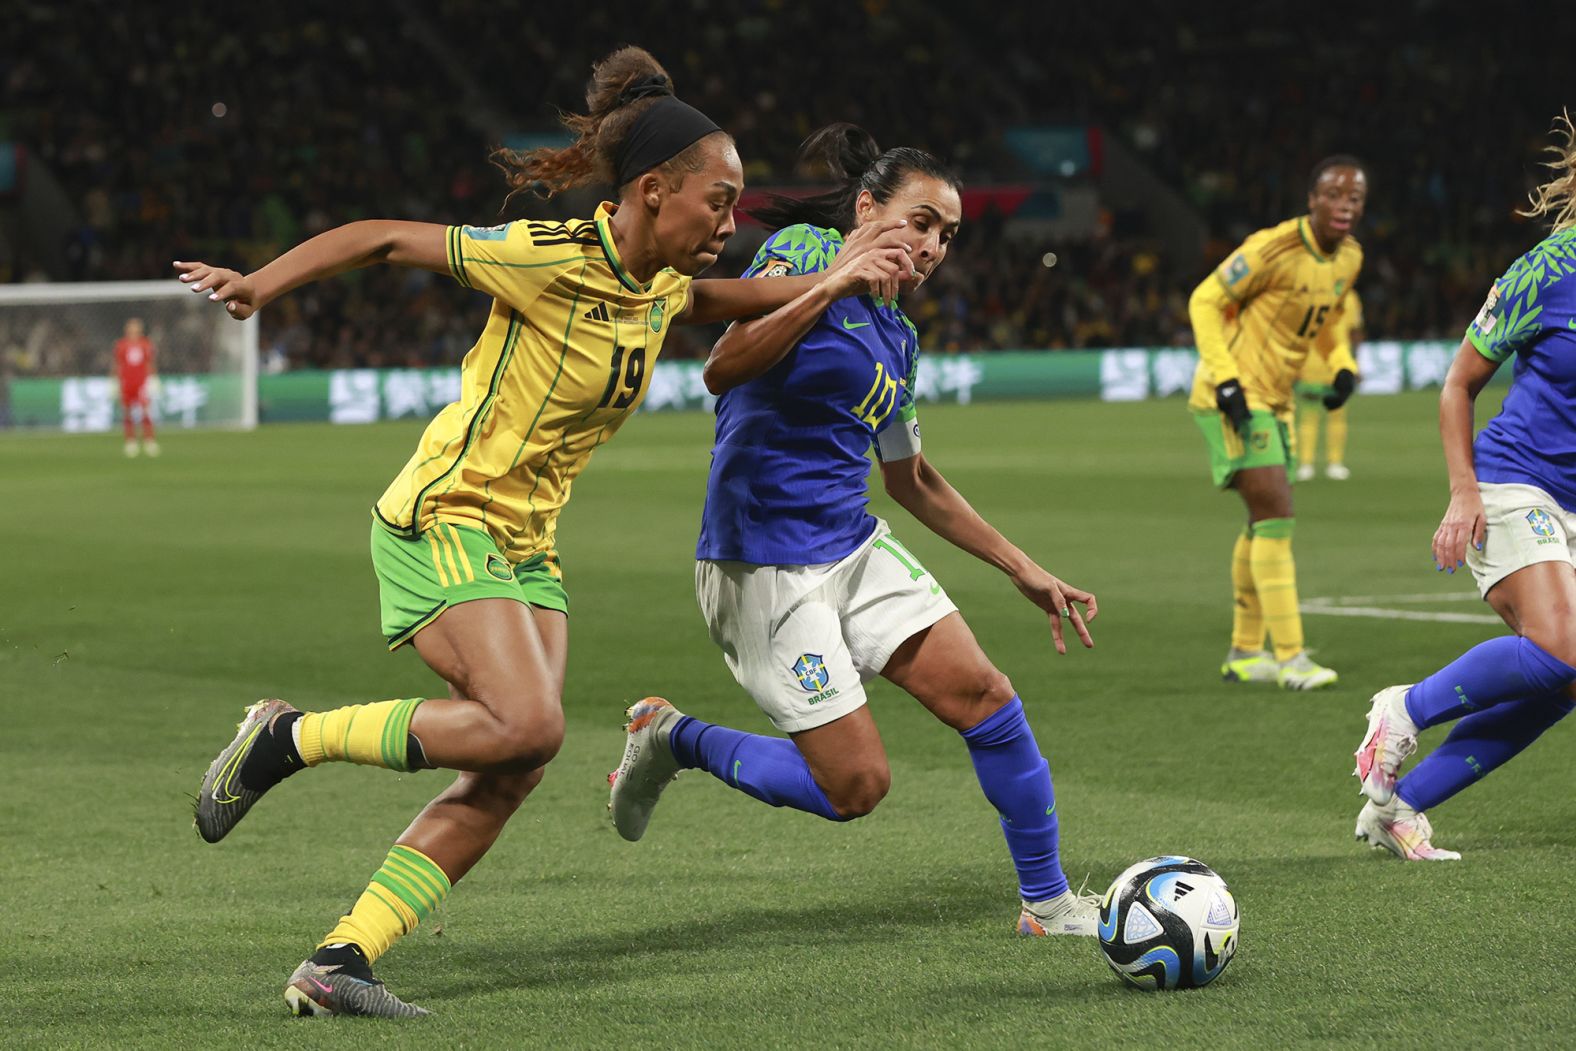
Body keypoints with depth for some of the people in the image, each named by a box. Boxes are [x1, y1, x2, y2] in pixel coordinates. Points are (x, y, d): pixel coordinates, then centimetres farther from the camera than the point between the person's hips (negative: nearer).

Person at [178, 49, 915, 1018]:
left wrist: (827, 285, 19)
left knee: (509, 779, -4)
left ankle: (337, 964, -2)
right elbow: (386, 241, -13)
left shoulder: (660, 284, 6)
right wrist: (261, 285, -13)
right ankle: (288, 739, -7)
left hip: (527, 548, 8)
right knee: (529, 726, -24)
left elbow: (713, 301, 32)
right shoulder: (557, 258, -19)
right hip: (443, 524, -8)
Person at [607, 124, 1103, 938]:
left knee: (984, 695, -4)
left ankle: (1046, 901, 10)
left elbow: (911, 480, 25)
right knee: (857, 784, -9)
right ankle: (674, 740, 14)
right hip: (764, 565, -8)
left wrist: (1024, 571, 23)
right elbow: (723, 370, -24)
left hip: (854, 546, 8)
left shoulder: (895, 334, 14)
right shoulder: (805, 249, -9)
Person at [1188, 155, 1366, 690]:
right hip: (1234, 397, -9)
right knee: (1275, 516, -16)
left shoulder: (1349, 258, 4)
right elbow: (1205, 301, -15)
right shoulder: (1273, 249, -21)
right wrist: (1225, 379, -22)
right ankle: (1290, 657, -16)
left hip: (1273, 400, 9)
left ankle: (1244, 654, 25)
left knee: (1265, 524, 14)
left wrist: (1343, 366, 3)